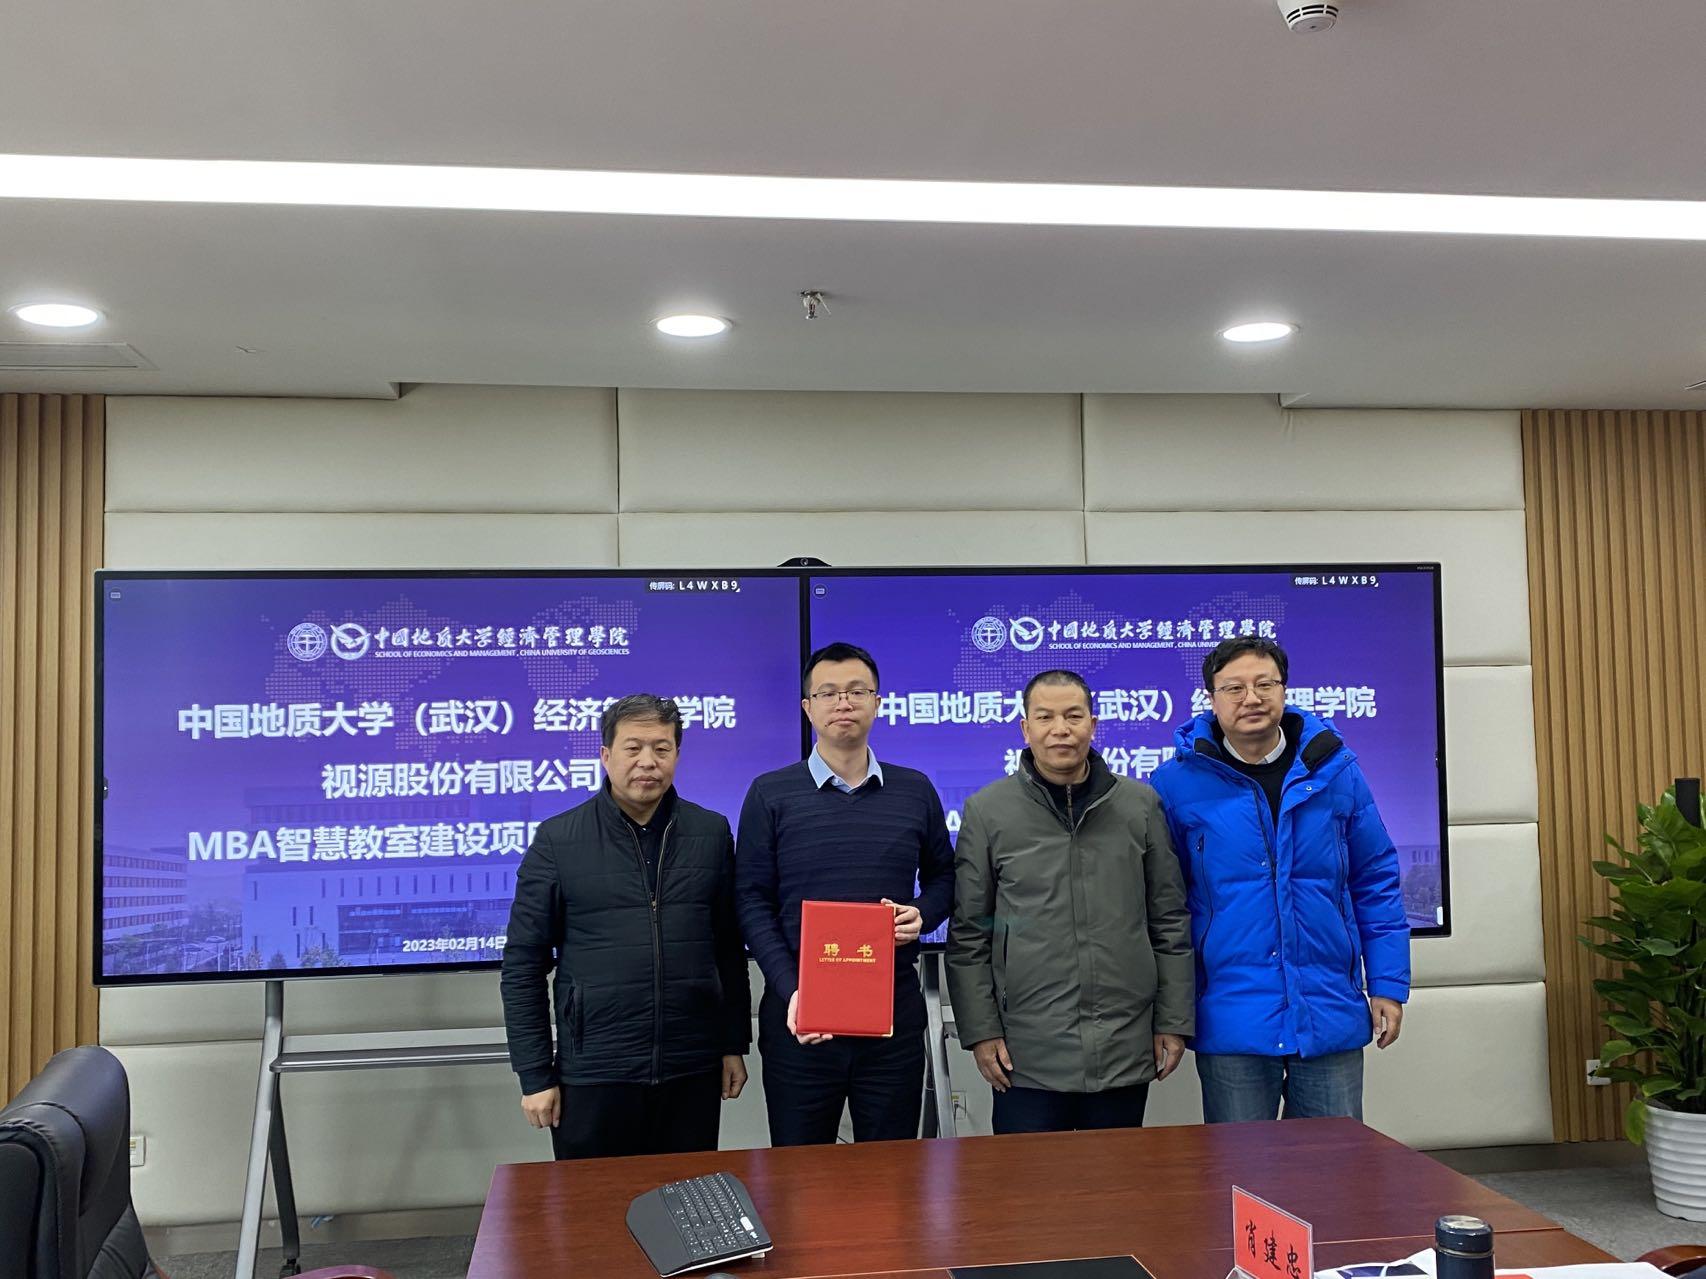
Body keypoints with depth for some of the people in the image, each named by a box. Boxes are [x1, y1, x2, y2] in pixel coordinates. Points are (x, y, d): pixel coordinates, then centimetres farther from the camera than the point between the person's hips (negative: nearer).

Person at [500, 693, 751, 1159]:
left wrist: (734, 1045, 7)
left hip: (693, 1070, 2)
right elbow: (523, 964, -1)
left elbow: (729, 949, 8)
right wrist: (535, 1074, -4)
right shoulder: (557, 840, -3)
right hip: (593, 1074, -2)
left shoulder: (712, 833, 3)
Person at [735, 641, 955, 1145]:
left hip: (895, 1009, 2)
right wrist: (790, 990, -15)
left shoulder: (915, 791, 7)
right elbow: (752, 900, -4)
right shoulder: (770, 795, 0)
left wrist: (922, 915, -6)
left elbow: (942, 877, 16)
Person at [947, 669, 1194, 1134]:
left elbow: (1170, 922, 8)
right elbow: (968, 934, 2)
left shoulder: (1141, 804, 5)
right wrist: (981, 1031, -2)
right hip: (1028, 1057, -2)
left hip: (1126, 1050, 2)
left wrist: (1174, 1022, 5)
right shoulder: (986, 811, 0)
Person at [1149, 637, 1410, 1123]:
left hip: (1331, 1017, 2)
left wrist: (1388, 984, 4)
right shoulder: (1177, 783, -4)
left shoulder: (1334, 770, 2)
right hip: (1231, 1024, -1)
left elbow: (1376, 883, 8)